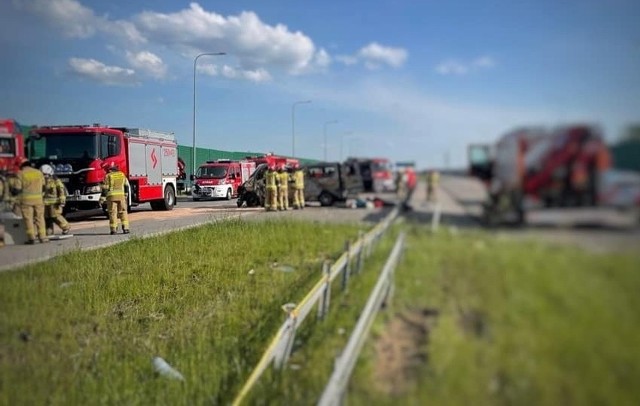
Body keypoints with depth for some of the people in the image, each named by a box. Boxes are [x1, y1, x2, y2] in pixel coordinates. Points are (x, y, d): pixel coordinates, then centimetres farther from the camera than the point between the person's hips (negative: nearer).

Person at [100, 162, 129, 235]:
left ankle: (113, 229, 1)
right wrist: (125, 195, 24)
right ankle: (125, 228, 2)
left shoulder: (108, 176, -3)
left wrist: (102, 199, -3)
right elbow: (126, 186, 14)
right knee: (123, 212, 8)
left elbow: (105, 188, -6)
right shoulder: (122, 174, 10)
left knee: (112, 212, 2)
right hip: (121, 195, 3)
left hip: (111, 196, -3)